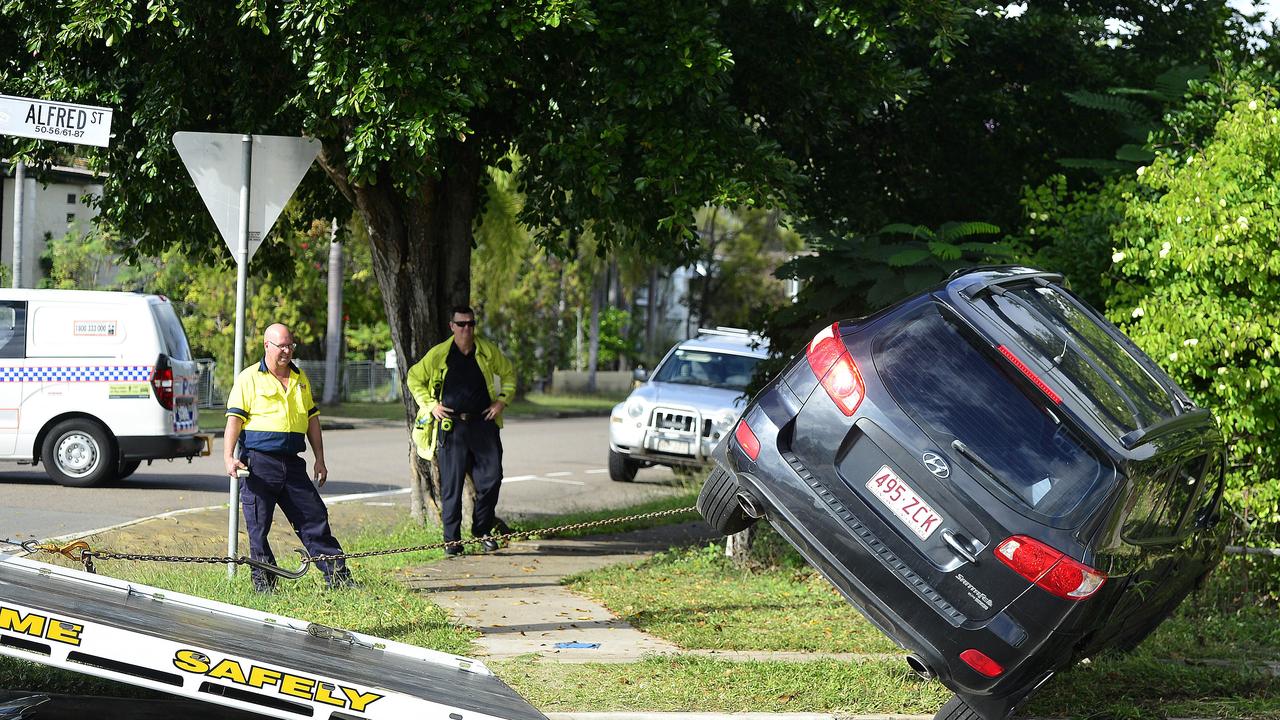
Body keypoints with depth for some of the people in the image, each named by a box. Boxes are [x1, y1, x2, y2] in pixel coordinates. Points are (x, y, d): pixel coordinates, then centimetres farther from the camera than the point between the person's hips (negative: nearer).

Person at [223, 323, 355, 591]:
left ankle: (338, 577, 8)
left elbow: (311, 418, 21)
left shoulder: (300, 379, 16)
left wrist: (320, 459, 15)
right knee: (258, 528, -2)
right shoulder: (249, 378, -2)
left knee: (315, 519, 4)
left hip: (292, 463, 5)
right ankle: (263, 584, 7)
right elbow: (234, 419, -7)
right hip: (258, 463, -5)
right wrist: (228, 458, -18)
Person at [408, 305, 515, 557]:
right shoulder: (438, 354, 0)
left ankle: (482, 531, 15)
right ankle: (452, 539, 7)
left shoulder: (488, 352, 4)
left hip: (483, 424, 2)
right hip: (450, 425, -2)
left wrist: (502, 400, 6)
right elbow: (414, 379, 12)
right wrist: (431, 405, 1)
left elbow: (508, 374, 20)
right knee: (451, 485, -1)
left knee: (491, 479, -3)